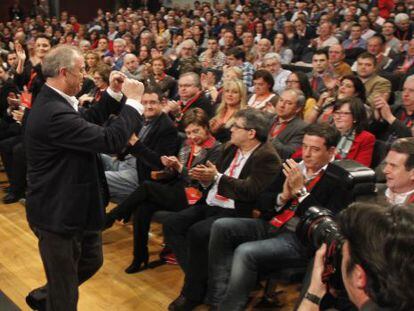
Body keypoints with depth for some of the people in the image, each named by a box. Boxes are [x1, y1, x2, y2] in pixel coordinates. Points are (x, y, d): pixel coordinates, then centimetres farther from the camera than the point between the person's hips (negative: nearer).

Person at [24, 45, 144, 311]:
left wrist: (114, 94, 6)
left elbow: (87, 122, 17)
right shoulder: (53, 113, -31)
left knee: (92, 260, 29)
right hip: (58, 212, -10)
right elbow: (110, 140, -31)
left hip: (70, 206, 10)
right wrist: (134, 101, -20)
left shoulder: (53, 102, 2)